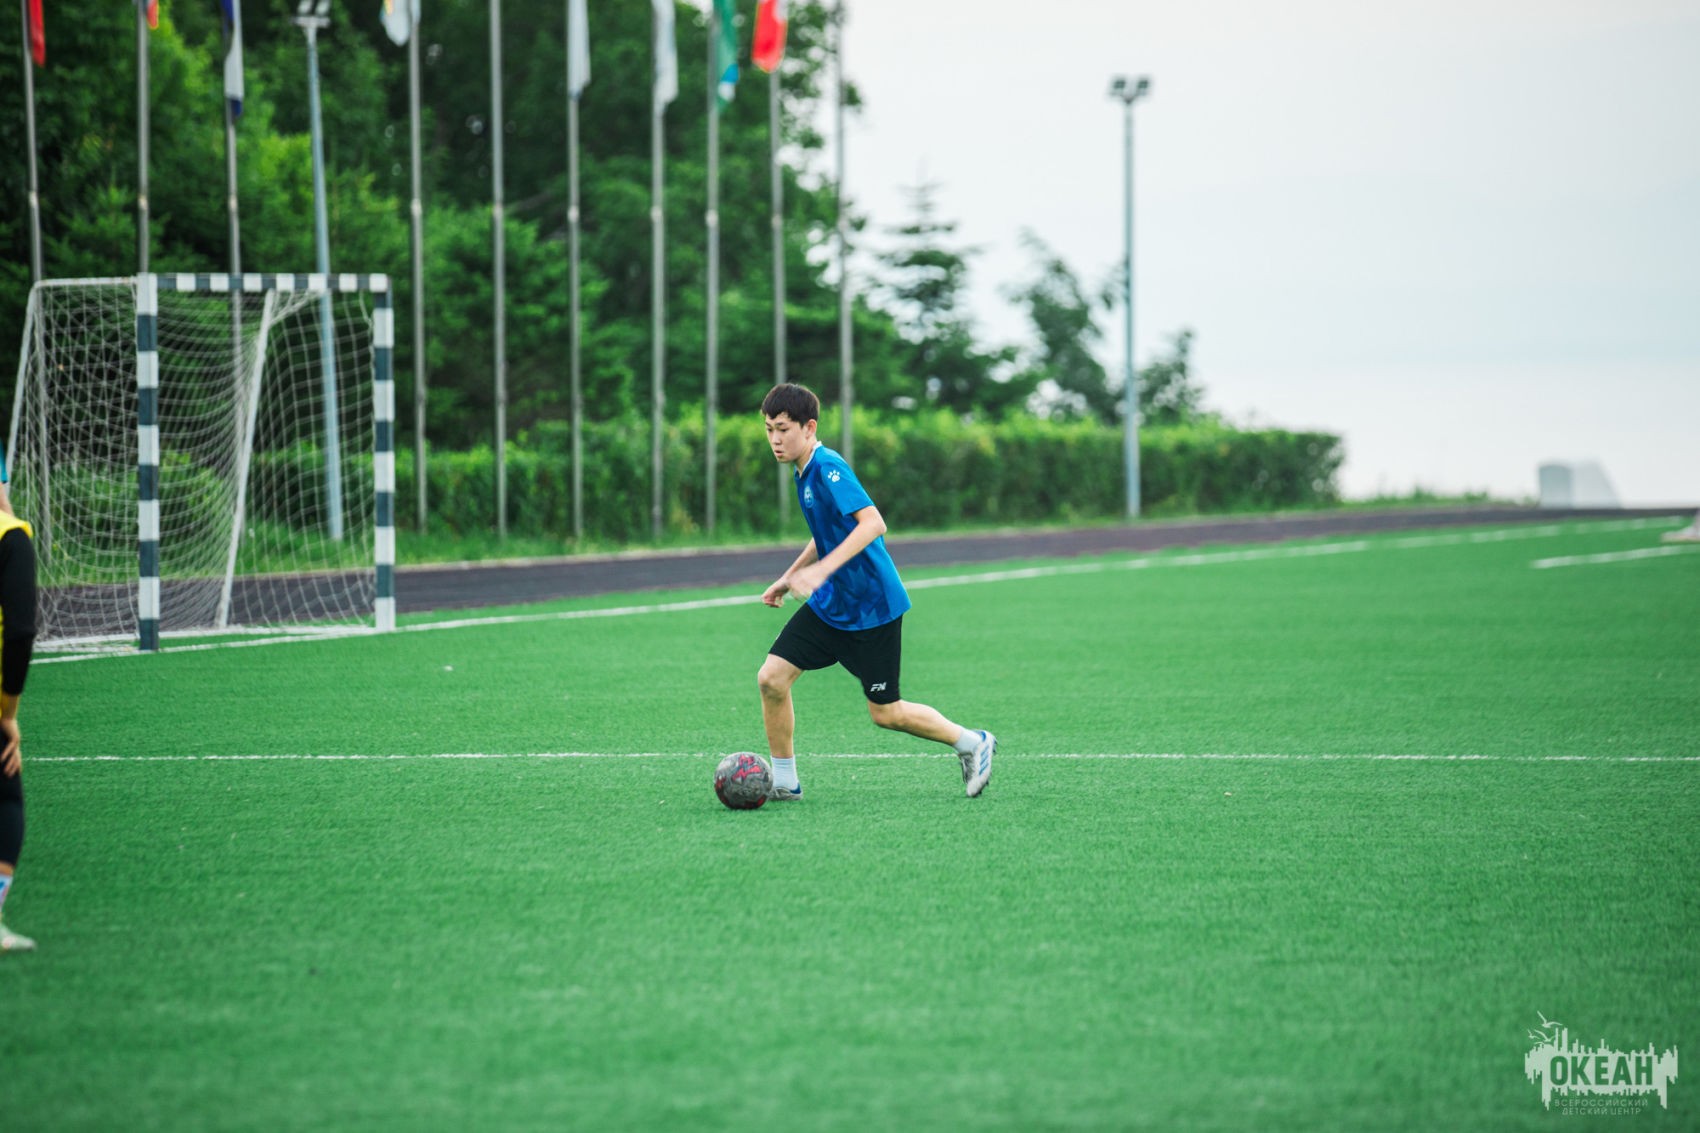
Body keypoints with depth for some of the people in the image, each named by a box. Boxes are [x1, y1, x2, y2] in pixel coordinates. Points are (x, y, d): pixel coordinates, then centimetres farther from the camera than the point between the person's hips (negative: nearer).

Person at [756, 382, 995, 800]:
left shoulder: (828, 468, -21)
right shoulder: (804, 472, 8)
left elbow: (872, 523, -33)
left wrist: (821, 570, -40)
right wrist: (789, 577, 25)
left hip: (872, 608, -8)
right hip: (829, 605, 8)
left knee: (886, 713, 1)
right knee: (772, 677, -4)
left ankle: (972, 743, 21)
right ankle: (784, 781, 7)